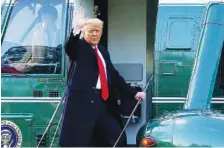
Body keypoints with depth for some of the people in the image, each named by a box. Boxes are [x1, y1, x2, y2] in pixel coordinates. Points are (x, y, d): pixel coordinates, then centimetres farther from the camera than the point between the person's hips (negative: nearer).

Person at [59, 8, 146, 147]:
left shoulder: (103, 51, 21)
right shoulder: (78, 46, 2)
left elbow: (114, 74, 23)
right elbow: (69, 47, -22)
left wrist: (133, 93, 19)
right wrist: (76, 30, -41)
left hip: (103, 101, 7)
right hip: (83, 100, -7)